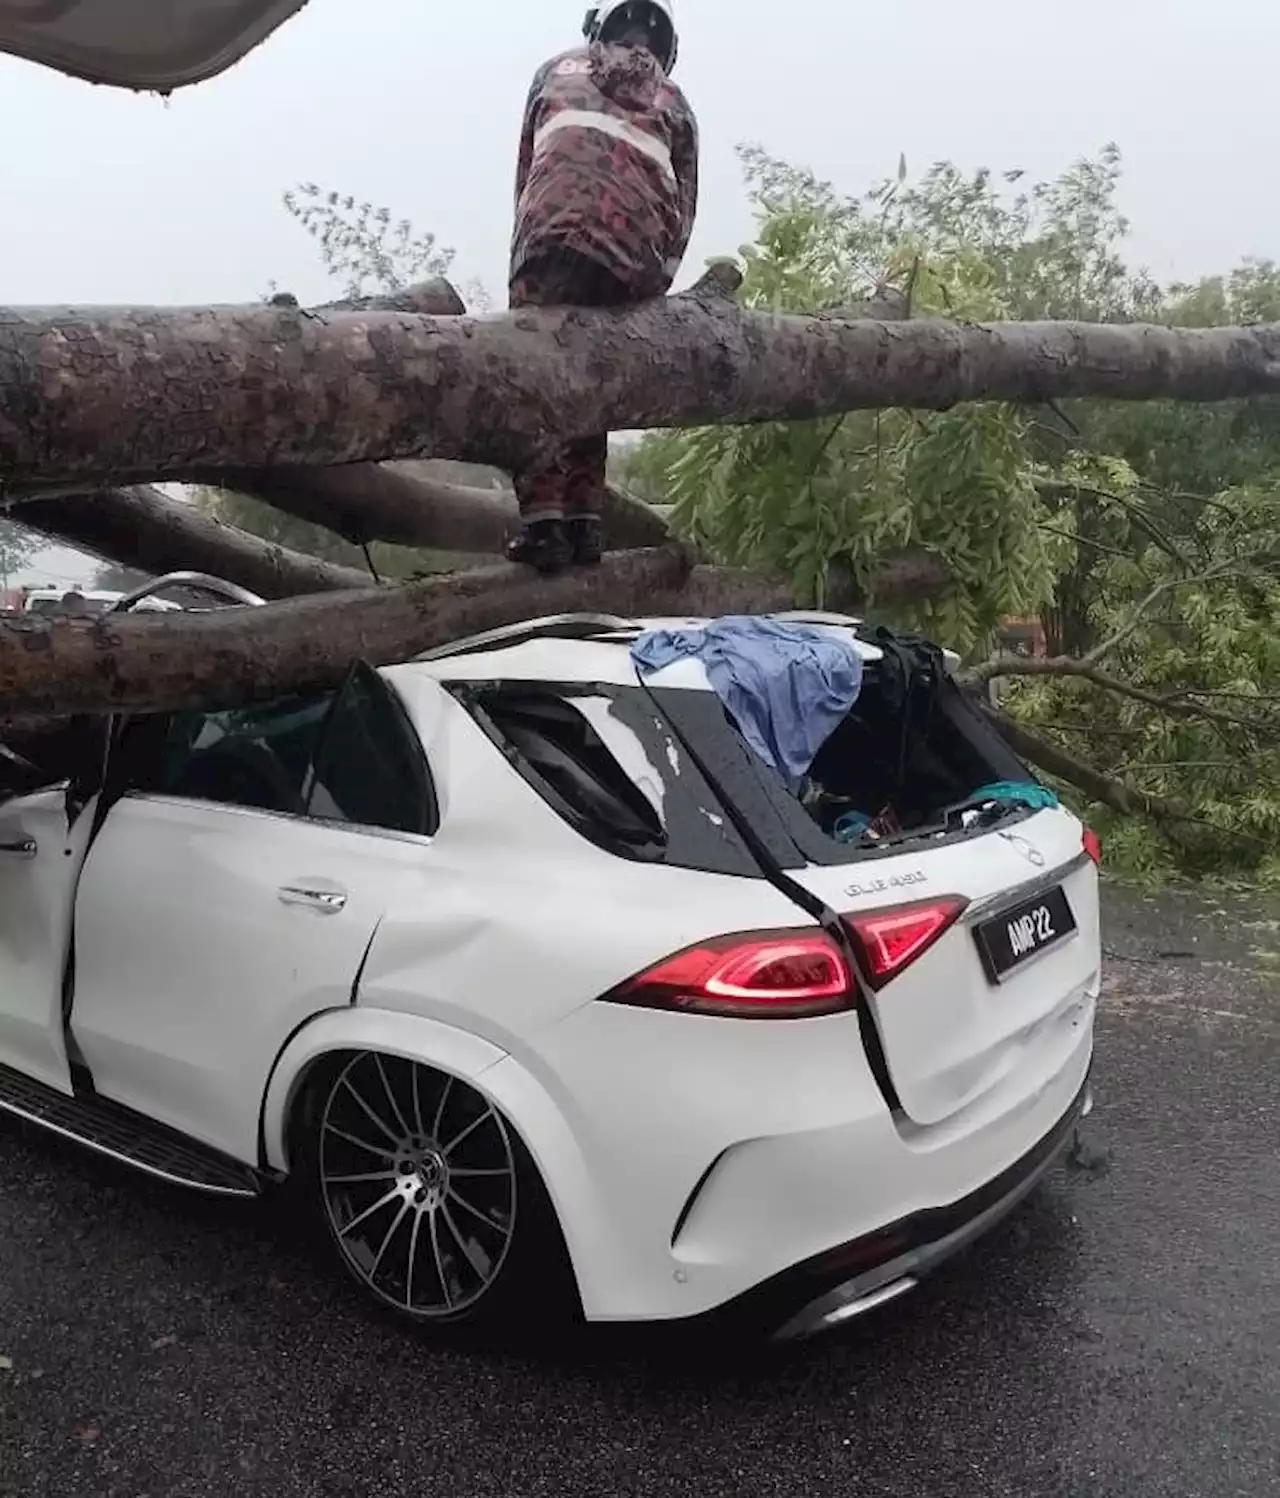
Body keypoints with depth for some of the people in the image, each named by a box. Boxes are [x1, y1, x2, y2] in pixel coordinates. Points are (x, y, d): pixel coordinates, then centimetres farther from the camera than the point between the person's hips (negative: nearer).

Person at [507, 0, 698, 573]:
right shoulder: (674, 103, 30)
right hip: (635, 262, 3)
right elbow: (683, 207, 21)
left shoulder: (557, 69, 28)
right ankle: (584, 521, 7)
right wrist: (656, 282, 20)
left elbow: (524, 169, 23)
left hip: (555, 238, -2)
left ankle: (542, 519, -16)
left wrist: (527, 237, 27)